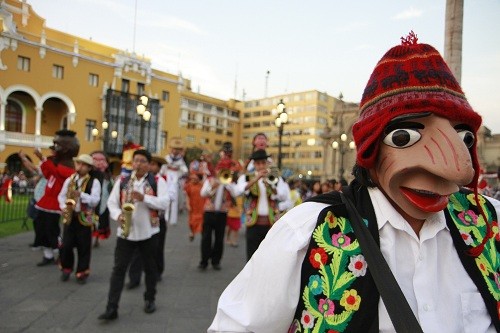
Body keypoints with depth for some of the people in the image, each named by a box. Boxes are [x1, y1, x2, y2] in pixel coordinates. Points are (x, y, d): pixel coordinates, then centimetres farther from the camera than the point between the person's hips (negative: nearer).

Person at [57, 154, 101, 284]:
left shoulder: (94, 182, -5)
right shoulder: (69, 179, 8)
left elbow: (95, 200, -14)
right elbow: (61, 196, 13)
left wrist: (81, 194, -27)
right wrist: (64, 207, -5)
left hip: (85, 218, -3)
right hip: (69, 217, 3)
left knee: (83, 247, 4)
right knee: (66, 245, 8)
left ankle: (82, 273, 17)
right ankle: (66, 268, 28)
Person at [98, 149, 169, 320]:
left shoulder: (158, 181, -2)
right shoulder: (122, 181, 6)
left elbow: (164, 203, -12)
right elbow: (112, 202, 4)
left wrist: (144, 198, -24)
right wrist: (118, 215, -15)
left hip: (149, 232, -1)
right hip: (125, 231, 1)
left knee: (150, 268, 12)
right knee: (119, 268, 0)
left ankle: (150, 299, 31)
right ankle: (111, 308, 6)